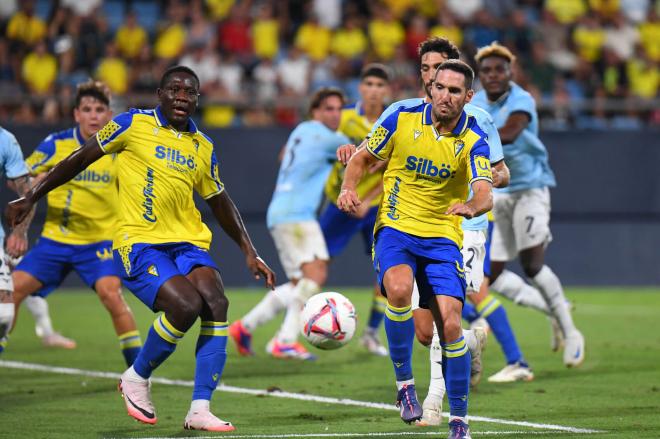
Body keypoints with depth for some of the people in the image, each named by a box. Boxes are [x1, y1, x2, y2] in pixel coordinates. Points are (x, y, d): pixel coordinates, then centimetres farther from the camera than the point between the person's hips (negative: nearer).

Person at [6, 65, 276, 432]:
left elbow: (220, 203, 24)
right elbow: (80, 160, 7)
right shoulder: (134, 124, 0)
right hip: (138, 241, -5)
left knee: (216, 303, -22)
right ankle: (136, 378, 0)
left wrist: (249, 252, 20)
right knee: (186, 304, -27)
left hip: (188, 241, 5)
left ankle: (199, 410, -17)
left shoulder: (203, 147, 13)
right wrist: (31, 198, 8)